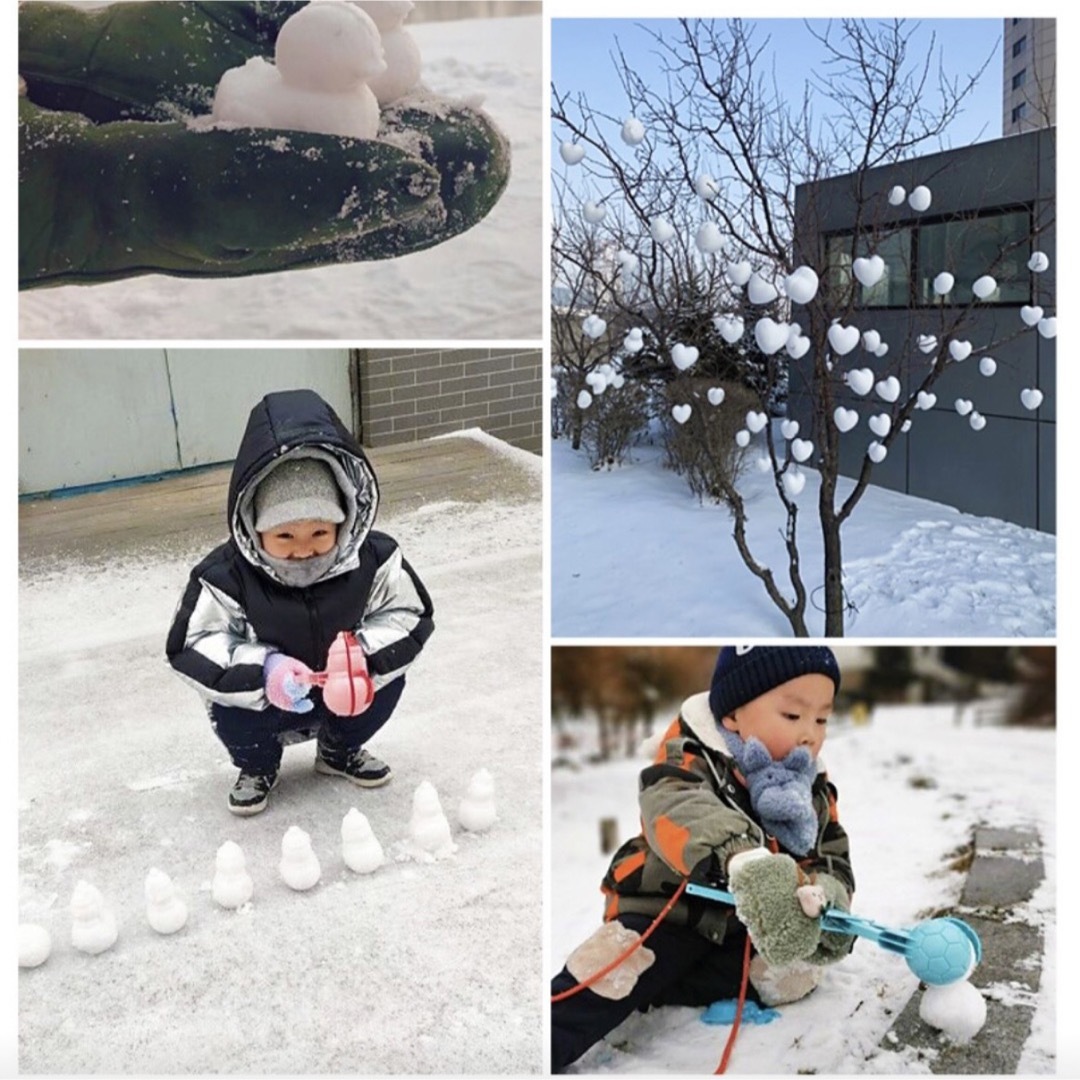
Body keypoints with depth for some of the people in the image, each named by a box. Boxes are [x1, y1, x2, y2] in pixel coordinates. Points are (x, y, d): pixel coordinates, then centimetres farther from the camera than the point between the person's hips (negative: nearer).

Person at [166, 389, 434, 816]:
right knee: (232, 713, -29)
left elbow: (409, 616, -12)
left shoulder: (373, 560, -22)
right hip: (262, 700, -2)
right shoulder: (227, 576, -26)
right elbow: (192, 647, -21)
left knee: (387, 677, -20)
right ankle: (258, 766, 12)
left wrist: (365, 654, -33)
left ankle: (340, 749, 14)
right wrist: (262, 668, -39)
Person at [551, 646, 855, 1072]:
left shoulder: (813, 792, 1)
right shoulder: (690, 759, -20)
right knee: (609, 969, -27)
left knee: (798, 972, -19)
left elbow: (832, 861, 4)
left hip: (749, 932, 6)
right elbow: (677, 810, -42)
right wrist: (746, 860, -61)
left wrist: (825, 901, -23)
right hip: (669, 911, -5)